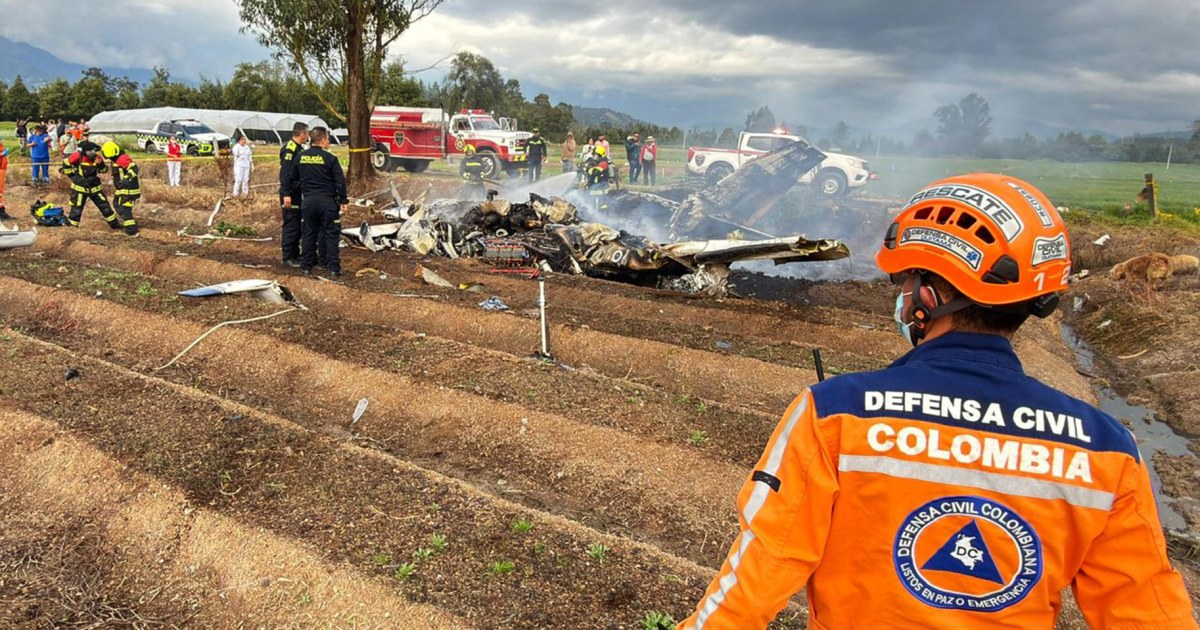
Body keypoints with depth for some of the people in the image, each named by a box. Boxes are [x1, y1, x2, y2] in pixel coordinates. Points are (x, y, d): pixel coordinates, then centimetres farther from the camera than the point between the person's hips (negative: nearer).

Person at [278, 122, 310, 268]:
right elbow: (285, 173, -22)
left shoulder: (298, 149, 14)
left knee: (298, 226, 14)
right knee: (291, 225, -6)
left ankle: (295, 254, 22)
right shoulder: (289, 149, -16)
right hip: (290, 195, -10)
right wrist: (286, 194, -26)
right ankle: (288, 257, 0)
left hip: (298, 194, 10)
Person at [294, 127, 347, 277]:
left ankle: (306, 266, 16)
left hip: (308, 200, 4)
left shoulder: (301, 157, 4)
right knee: (331, 234, 2)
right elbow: (340, 181, -10)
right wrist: (344, 201, -3)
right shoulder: (330, 158, -10)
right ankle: (334, 268, 1)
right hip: (327, 201, -4)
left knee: (309, 233, 13)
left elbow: (296, 178, 14)